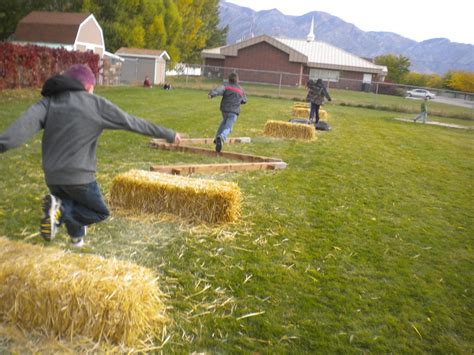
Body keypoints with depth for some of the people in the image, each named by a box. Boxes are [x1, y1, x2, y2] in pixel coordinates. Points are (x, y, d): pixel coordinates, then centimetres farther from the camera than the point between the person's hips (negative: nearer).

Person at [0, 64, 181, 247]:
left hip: (53, 176, 5)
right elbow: (134, 122, 3)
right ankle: (61, 209, -7)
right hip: (79, 176, -5)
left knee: (74, 204, 31)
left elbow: (25, 123, -14)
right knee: (100, 211, 14)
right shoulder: (96, 104, -3)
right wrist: (168, 135, 12)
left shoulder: (49, 101, 6)